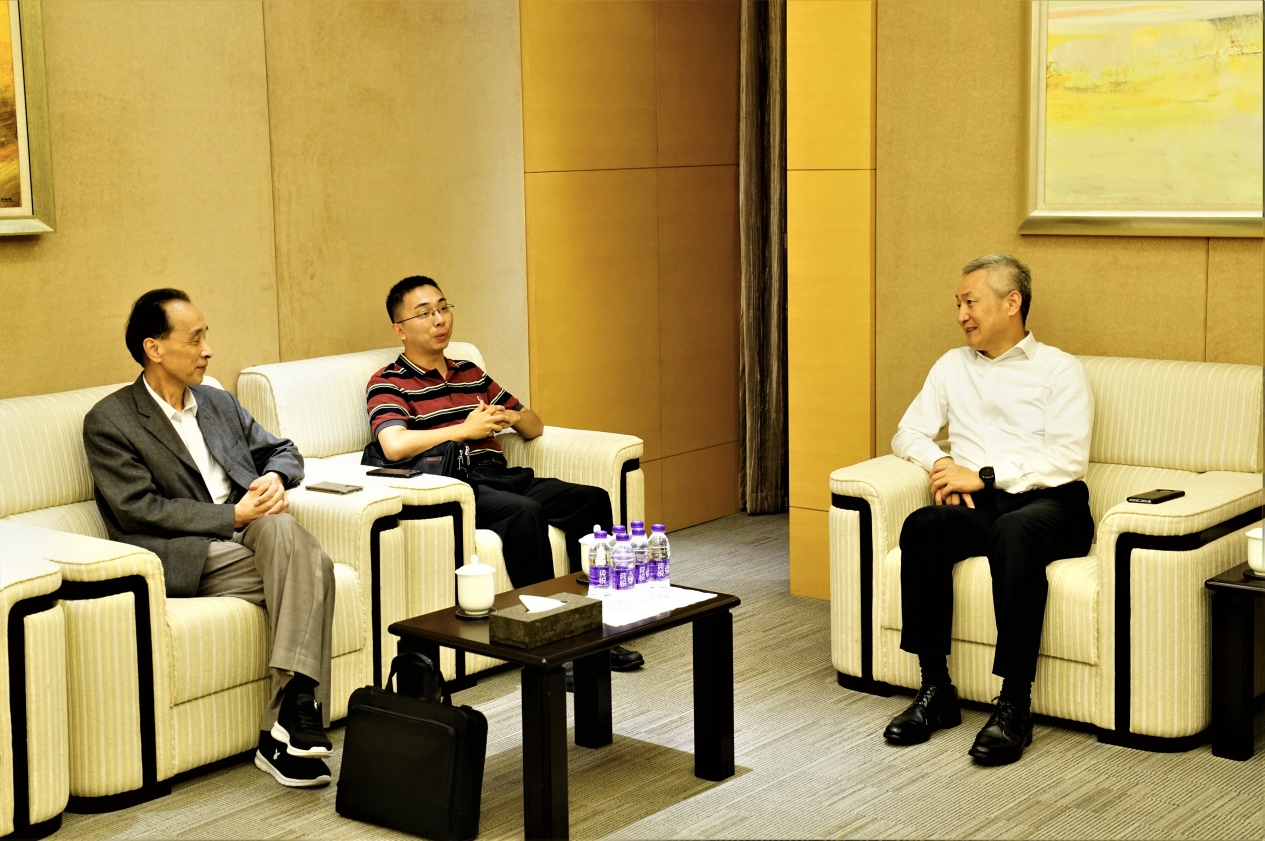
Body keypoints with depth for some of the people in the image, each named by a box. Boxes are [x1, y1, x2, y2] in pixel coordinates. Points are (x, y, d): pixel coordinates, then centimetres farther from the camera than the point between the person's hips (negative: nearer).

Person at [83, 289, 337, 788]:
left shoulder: (218, 404, 21)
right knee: (310, 568, -29)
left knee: (281, 531, -32)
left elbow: (283, 451, 27)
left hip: (256, 535, 6)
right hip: (188, 559, -5)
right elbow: (139, 510, -10)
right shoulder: (109, 422, 0)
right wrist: (233, 516, -15)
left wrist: (275, 477, 1)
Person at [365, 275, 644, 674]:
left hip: (500, 477, 7)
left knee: (592, 500, -14)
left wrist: (510, 416, 4)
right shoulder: (387, 384, 4)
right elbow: (394, 446, -18)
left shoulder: (470, 373, 25)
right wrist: (466, 429, -9)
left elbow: (535, 426, 29)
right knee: (525, 513, -35)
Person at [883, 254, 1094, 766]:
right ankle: (935, 689, -25)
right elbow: (908, 434, 20)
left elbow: (1068, 460, -6)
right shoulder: (953, 366, 21)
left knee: (1014, 532, -39)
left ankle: (1014, 704, -37)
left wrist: (983, 475, -12)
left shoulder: (1059, 370, 6)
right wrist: (941, 464, -2)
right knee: (921, 527, -30)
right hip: (977, 507, 4)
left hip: (1047, 502, -4)